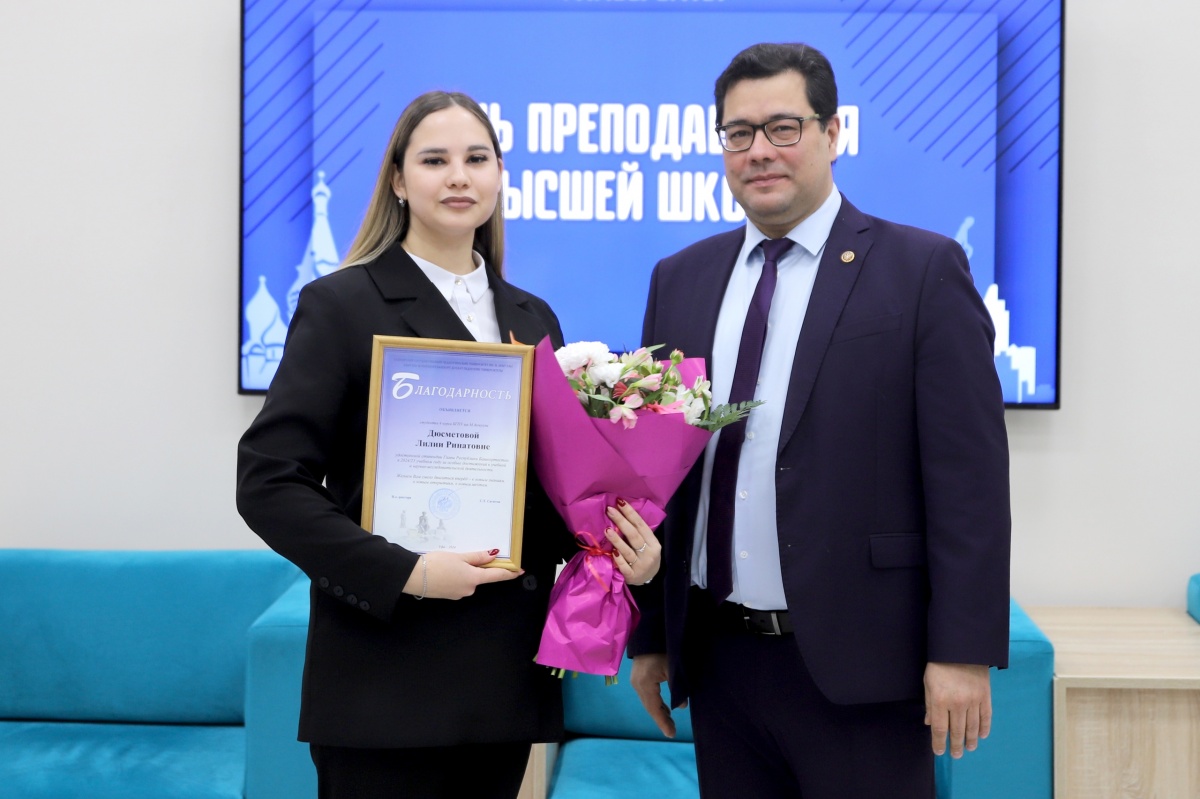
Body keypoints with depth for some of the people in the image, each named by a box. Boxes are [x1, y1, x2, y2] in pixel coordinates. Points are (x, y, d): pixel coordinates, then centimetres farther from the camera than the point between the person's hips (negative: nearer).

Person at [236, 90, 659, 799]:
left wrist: (624, 549, -4)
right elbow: (269, 481, -10)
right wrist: (404, 571, -19)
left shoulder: (532, 318, 12)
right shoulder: (341, 305, -4)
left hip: (507, 673, 5)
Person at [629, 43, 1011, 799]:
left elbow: (968, 476, -8)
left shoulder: (923, 269, -4)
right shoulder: (680, 279, 9)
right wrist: (648, 633, 10)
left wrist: (963, 651, -12)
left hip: (857, 664, -4)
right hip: (717, 658, 4)